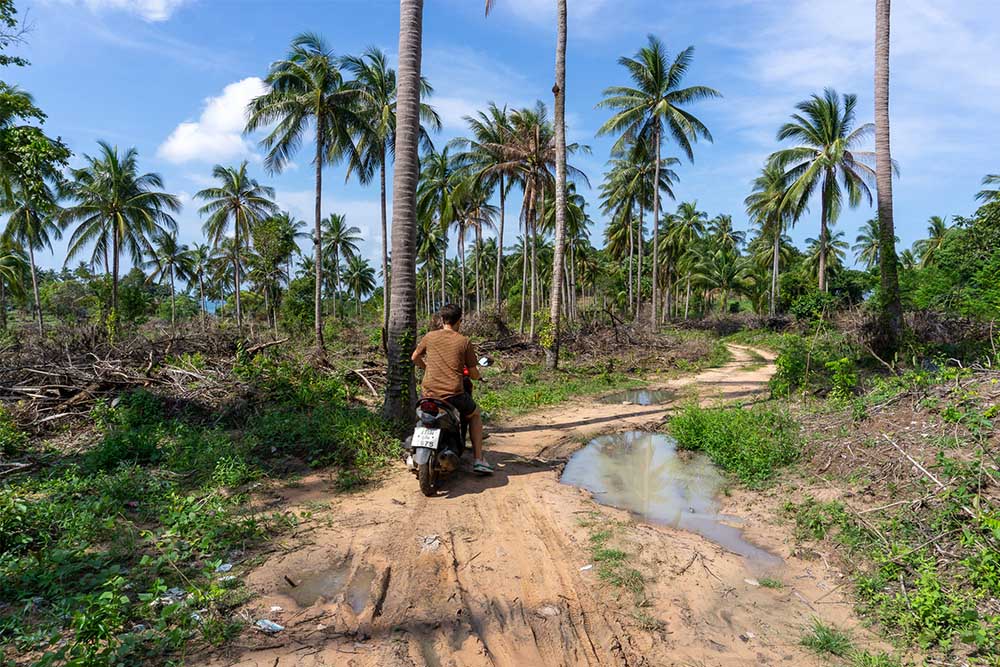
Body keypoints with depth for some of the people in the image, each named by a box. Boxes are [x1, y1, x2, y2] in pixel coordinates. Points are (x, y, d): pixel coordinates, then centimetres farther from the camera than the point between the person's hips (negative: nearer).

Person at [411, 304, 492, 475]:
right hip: (454, 395, -2)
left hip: (429, 393, 3)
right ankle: (478, 460, 18)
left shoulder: (430, 337, 6)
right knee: (475, 414, 27)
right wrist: (472, 372, 27)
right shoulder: (464, 341, -1)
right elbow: (475, 375, 3)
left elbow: (415, 358, 22)